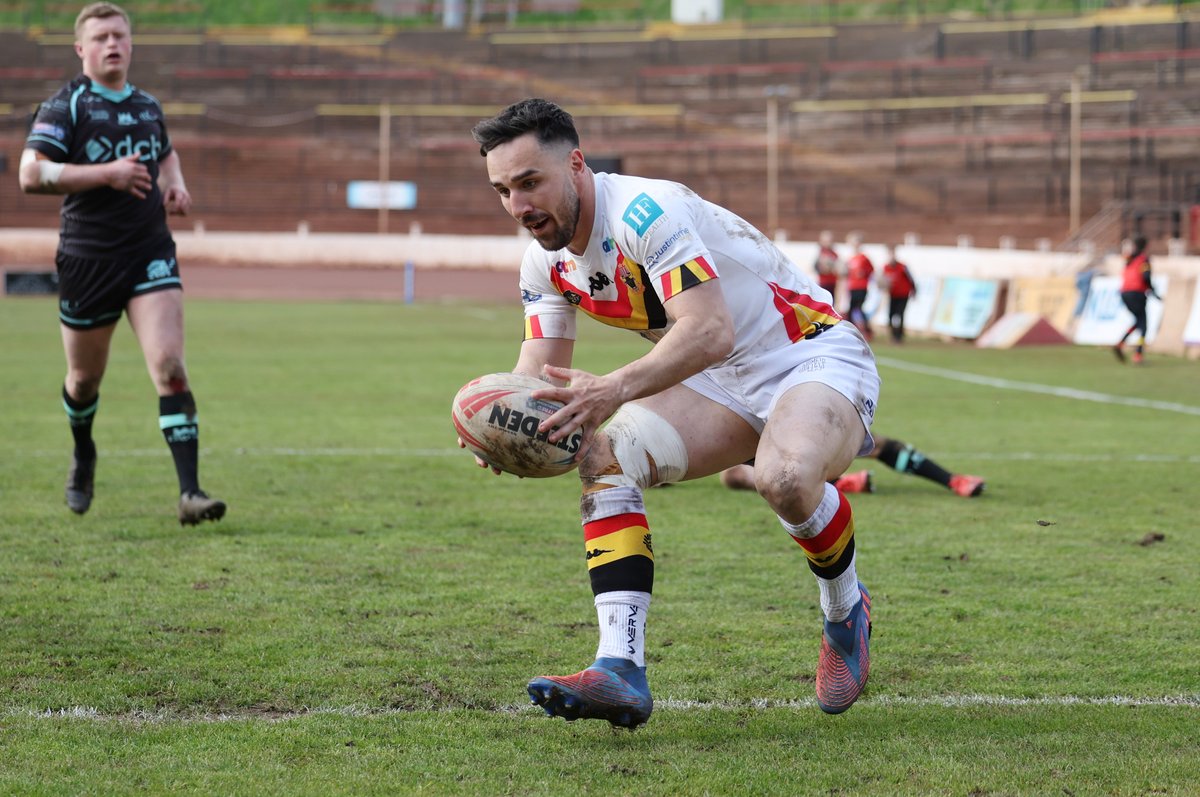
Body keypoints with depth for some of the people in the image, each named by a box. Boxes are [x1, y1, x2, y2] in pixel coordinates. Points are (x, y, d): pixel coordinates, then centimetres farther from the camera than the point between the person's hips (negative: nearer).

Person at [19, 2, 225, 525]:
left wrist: (175, 186, 11)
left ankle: (190, 492, -19)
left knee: (169, 366, -14)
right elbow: (31, 175, -19)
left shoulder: (148, 106, 11)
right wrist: (107, 173, -21)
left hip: (150, 252, 3)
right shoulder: (66, 105, -7)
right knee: (85, 378, 13)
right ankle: (83, 454, 45)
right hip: (87, 260, -3)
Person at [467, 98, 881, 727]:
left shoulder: (646, 212, -27)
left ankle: (846, 611, -5)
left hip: (816, 358, -8)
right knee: (605, 457, -17)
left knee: (785, 478, -38)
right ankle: (622, 674, -23)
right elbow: (539, 371, 1)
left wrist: (614, 389, -50)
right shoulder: (545, 261, 0)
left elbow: (710, 332, -37)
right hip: (722, 387, 8)